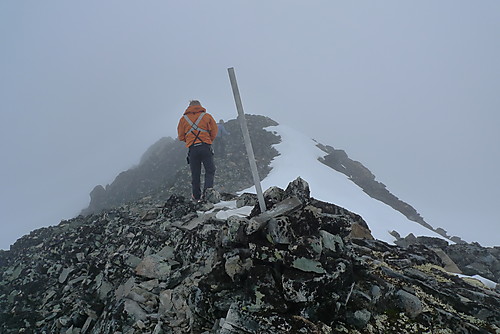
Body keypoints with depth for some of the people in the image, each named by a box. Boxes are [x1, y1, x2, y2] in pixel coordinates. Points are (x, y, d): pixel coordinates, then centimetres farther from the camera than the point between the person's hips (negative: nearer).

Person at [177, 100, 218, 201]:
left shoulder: (183, 118, 12)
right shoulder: (207, 116, 7)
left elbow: (181, 136, 13)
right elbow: (214, 131, 5)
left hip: (192, 149, 2)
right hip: (205, 147, -2)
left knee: (195, 174, 10)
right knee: (210, 170, 4)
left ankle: (196, 196, 14)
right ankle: (208, 189, -15)